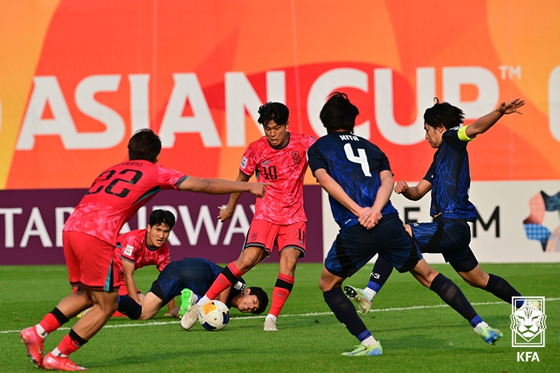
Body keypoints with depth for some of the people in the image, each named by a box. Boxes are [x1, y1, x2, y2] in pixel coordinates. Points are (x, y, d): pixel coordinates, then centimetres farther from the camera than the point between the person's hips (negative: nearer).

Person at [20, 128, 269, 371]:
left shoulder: (111, 171, 28)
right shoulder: (155, 172, 12)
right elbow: (206, 186, 15)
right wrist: (248, 187, 23)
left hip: (70, 229, 7)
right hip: (96, 235, -7)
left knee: (86, 296, 23)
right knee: (106, 305, 6)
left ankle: (38, 332, 9)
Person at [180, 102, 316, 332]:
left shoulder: (302, 144, -6)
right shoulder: (256, 149, -5)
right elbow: (242, 178, 11)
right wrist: (230, 207, 22)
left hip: (294, 216, 1)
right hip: (266, 214, -1)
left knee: (289, 261, -19)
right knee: (248, 259, -17)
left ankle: (272, 318, -12)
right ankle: (203, 303, -12)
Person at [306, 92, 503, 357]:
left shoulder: (317, 148, 18)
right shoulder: (370, 147, 26)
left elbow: (325, 180, -3)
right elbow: (387, 179, 7)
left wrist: (358, 211, -11)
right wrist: (374, 210, -8)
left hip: (355, 231, -3)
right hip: (390, 224, 3)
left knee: (328, 285, 18)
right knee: (427, 275, 20)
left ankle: (368, 343, 5)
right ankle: (481, 327, 14)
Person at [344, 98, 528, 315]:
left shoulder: (452, 139, -2)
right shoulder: (440, 155, 24)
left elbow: (476, 127, -22)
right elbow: (419, 192, 24)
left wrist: (499, 112, -41)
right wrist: (405, 189, 1)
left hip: (450, 227, -11)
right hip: (453, 229, 11)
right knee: (479, 280, 22)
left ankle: (368, 294, -27)